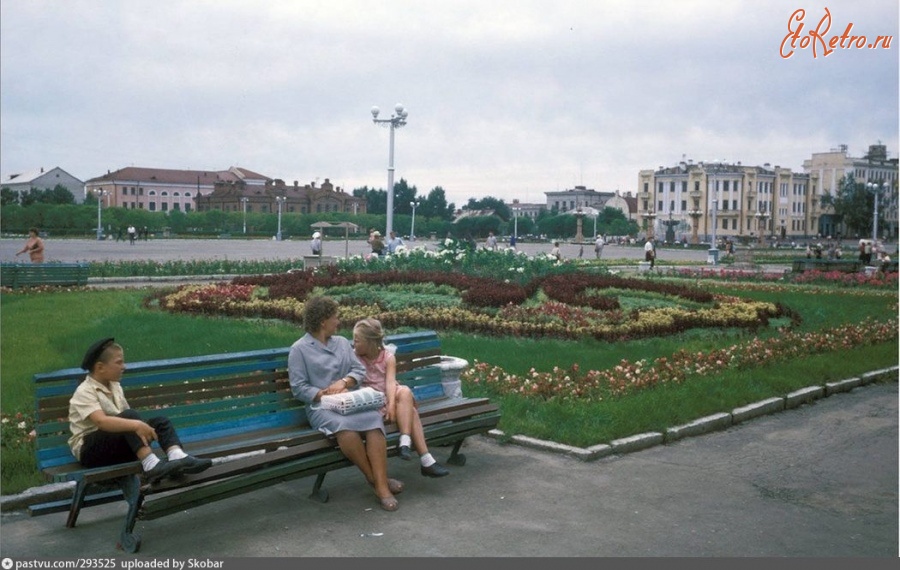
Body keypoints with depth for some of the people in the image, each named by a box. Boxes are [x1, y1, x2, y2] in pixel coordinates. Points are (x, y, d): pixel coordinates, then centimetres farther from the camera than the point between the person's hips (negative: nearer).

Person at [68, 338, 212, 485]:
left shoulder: (115, 387, 13)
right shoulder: (84, 392, -13)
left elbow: (125, 420, 8)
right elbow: (101, 421, -32)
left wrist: (142, 428, -11)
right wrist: (136, 425, -41)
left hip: (119, 447, 7)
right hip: (89, 450, -7)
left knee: (160, 421, -11)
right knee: (129, 416, -31)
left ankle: (177, 457, -37)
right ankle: (151, 465, -45)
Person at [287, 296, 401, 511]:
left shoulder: (342, 342, 19)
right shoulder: (299, 349, 3)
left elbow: (360, 371, 10)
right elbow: (299, 388, -4)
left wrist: (344, 382, -10)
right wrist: (324, 394, -18)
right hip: (321, 406, -4)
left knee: (374, 419, -30)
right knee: (345, 426, -38)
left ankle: (382, 485, -33)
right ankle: (373, 477, -17)